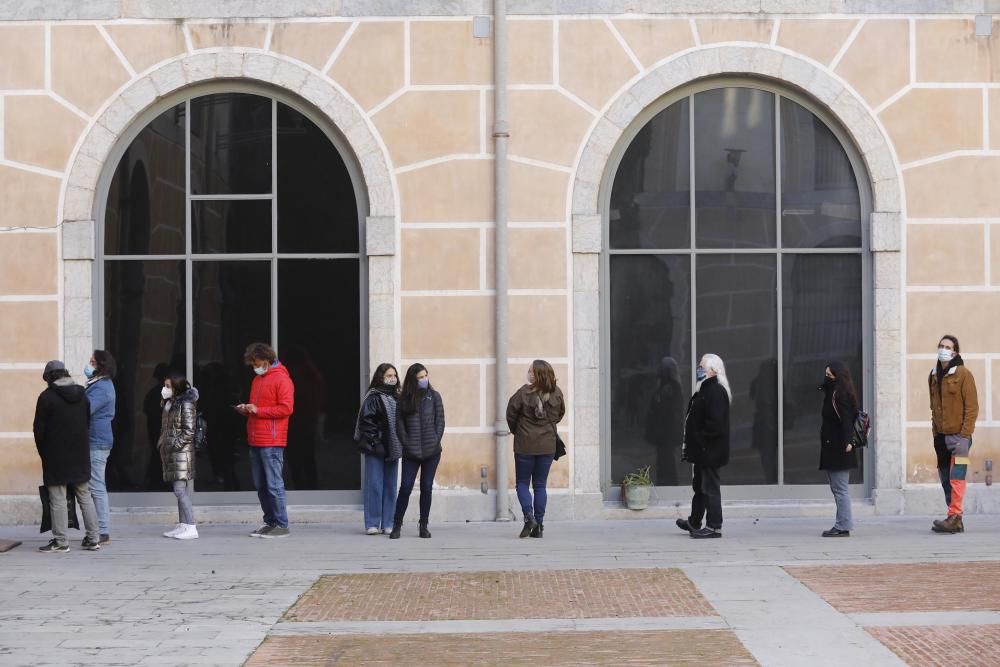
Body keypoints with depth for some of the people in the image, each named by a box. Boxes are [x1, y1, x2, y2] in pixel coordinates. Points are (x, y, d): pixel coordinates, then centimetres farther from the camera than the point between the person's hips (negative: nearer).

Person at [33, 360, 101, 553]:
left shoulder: (46, 397, -10)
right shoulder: (82, 394, 7)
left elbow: (39, 429, -7)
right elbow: (87, 423, 10)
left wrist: (44, 453, 7)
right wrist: (81, 448, 15)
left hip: (56, 458, -6)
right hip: (80, 456, 6)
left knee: (58, 499, -1)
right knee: (85, 497, 11)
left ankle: (60, 541, -2)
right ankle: (93, 539, 11)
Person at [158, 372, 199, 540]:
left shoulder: (186, 404, -11)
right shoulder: (169, 403, 15)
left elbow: (189, 430, -16)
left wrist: (175, 444, -18)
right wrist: (162, 443, 12)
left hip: (182, 452, -9)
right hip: (171, 454, 9)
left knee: (180, 490, -12)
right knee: (181, 491, 10)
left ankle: (191, 528, -13)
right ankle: (182, 525, 13)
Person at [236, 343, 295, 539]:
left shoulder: (281, 379, -7)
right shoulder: (257, 380, 20)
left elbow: (286, 408, -15)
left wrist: (258, 410, -15)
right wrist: (247, 410, 7)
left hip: (272, 443, -9)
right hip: (255, 442, 9)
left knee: (274, 485, -8)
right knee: (260, 485, 9)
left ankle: (282, 525, -3)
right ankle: (270, 522, 16)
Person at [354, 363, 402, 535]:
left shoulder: (396, 398, 13)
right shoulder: (373, 397, -7)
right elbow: (366, 422, -13)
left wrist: (401, 444, 7)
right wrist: (375, 443, -17)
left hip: (392, 449, 7)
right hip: (376, 449, -7)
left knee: (390, 486, 8)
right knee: (375, 485, -4)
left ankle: (387, 523, 13)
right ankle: (372, 524, 1)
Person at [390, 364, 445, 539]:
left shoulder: (434, 396, 4)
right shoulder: (404, 399, 2)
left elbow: (440, 421, 3)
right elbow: (399, 424, 3)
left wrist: (435, 441, -6)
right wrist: (407, 444, -5)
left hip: (432, 452, 1)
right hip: (411, 453, -1)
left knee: (426, 488, 4)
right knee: (405, 487, -4)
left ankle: (424, 526, 12)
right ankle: (397, 525, 6)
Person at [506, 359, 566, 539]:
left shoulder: (524, 392, -13)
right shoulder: (556, 393, -3)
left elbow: (511, 414, -3)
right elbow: (560, 414, 11)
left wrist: (516, 430, 15)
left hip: (525, 445, -3)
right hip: (547, 445, 3)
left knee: (522, 483, 10)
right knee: (540, 485, 10)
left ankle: (529, 516, -11)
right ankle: (539, 526, 7)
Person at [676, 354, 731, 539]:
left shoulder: (716, 392, -18)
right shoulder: (706, 390, 16)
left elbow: (714, 423, -25)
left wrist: (700, 439, -20)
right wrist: (692, 443, 16)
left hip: (710, 450, -11)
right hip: (702, 450, 11)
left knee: (709, 487, -6)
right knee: (699, 485, 20)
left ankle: (714, 527, -1)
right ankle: (694, 522, 32)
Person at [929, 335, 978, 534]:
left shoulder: (963, 374, -6)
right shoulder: (934, 376, 13)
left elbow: (972, 407, -9)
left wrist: (964, 435, -15)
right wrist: (935, 431, 11)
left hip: (958, 434, -7)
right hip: (940, 436, 7)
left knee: (956, 477, -13)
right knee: (946, 479, 7)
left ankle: (954, 517, -14)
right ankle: (956, 521, 12)